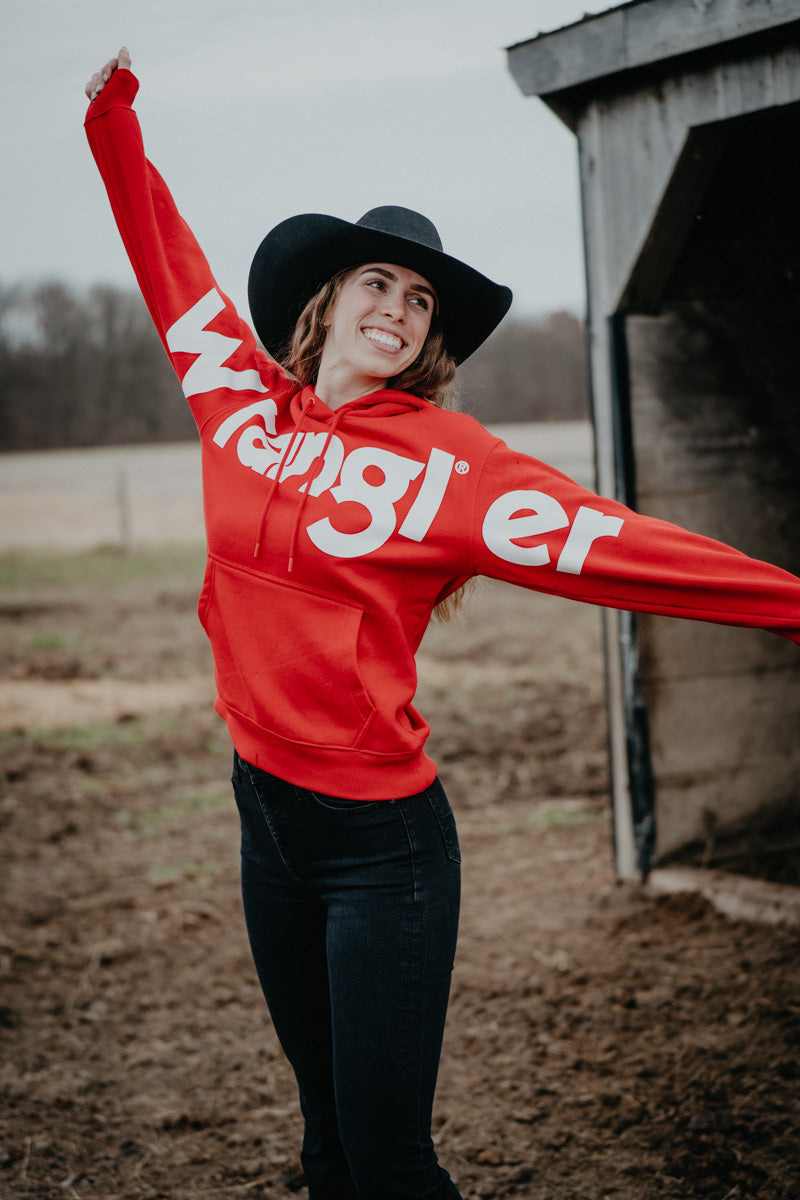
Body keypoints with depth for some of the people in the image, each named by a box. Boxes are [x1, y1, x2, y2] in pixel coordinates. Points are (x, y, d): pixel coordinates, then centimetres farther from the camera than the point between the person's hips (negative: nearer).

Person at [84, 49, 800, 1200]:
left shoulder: (446, 456, -10)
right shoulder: (248, 402, 4)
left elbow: (609, 543, -17)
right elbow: (170, 262, 16)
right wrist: (115, 115, 23)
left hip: (381, 843, -5)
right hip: (267, 813, 5)